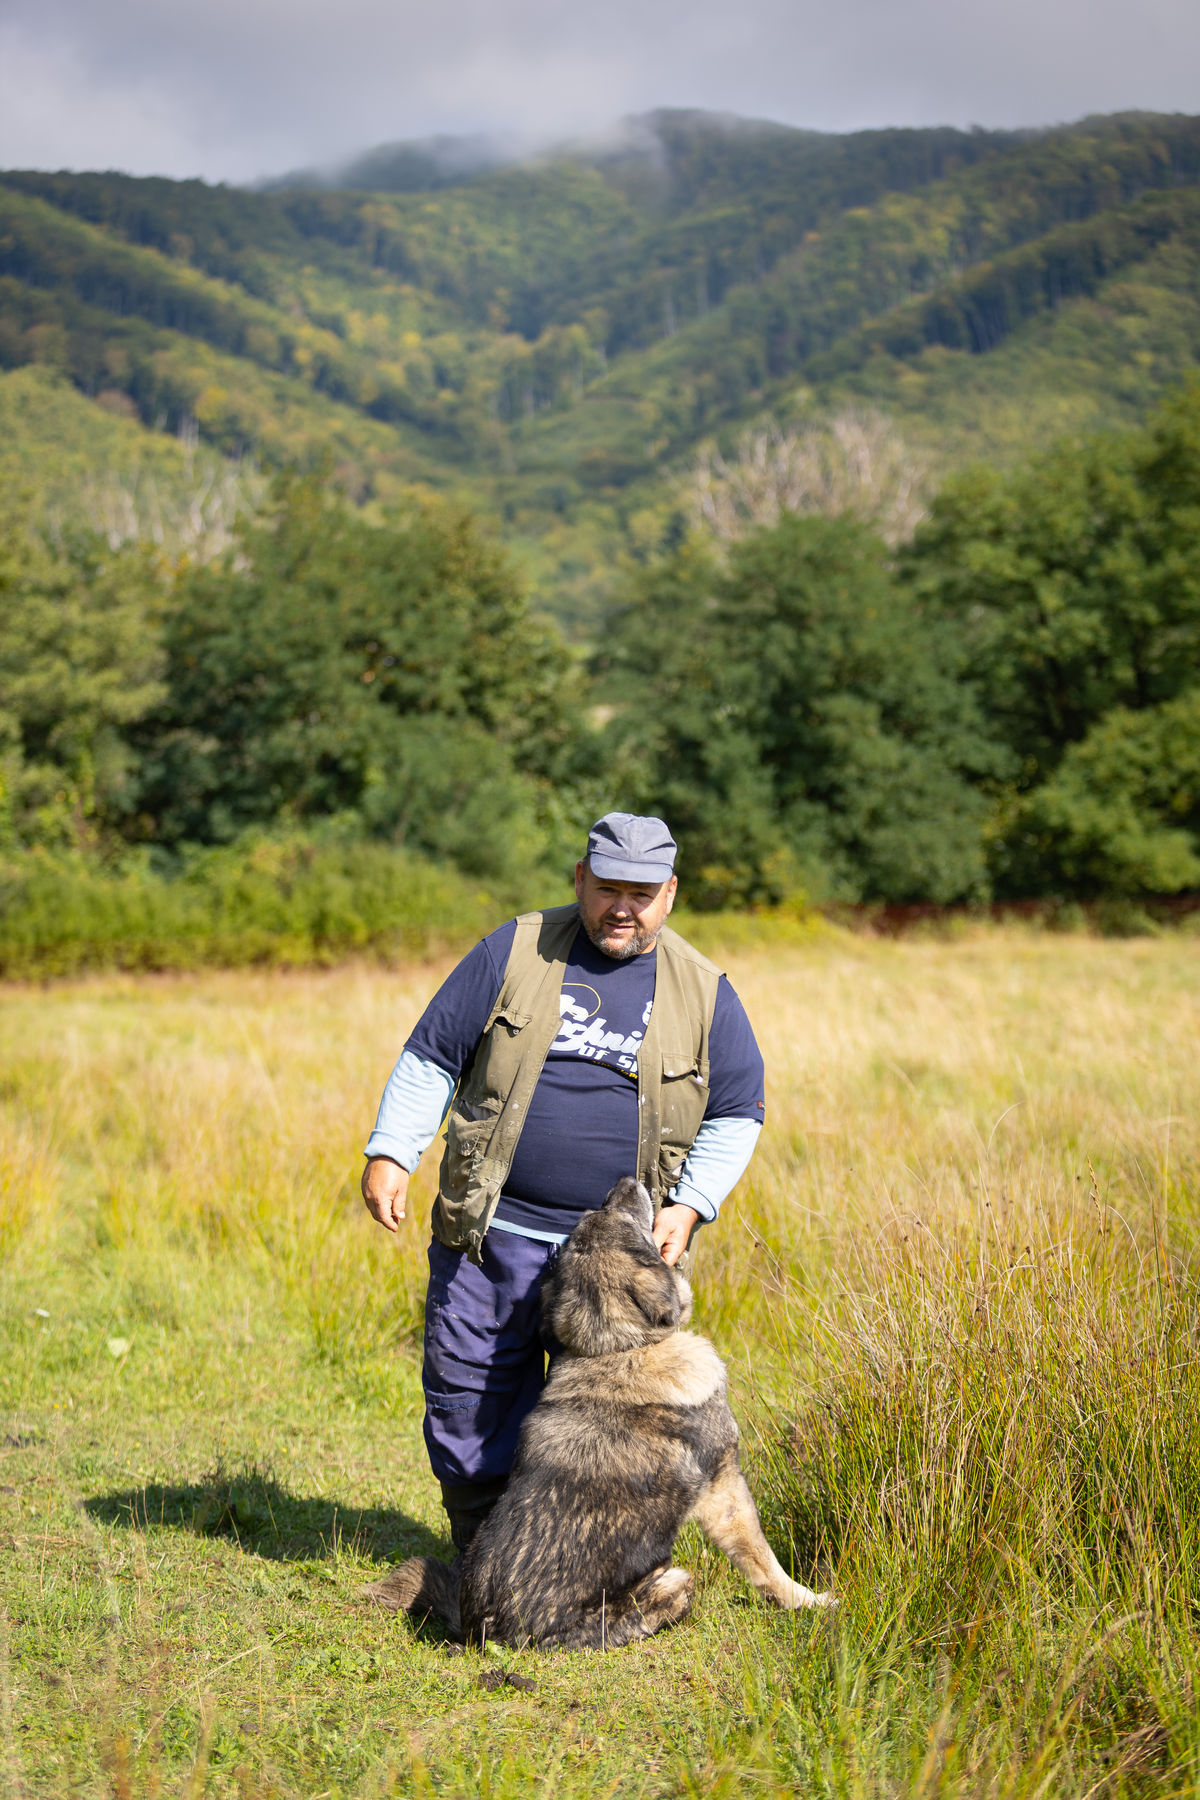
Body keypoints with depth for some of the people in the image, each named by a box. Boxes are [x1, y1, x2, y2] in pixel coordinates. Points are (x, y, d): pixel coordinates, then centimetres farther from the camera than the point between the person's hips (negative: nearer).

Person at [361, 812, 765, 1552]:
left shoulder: (704, 992, 4)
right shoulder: (517, 951, 2)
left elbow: (735, 1116, 10)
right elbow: (433, 1057, 4)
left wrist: (690, 1206, -3)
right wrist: (389, 1153, -4)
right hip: (491, 1236, 0)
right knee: (468, 1398, 5)